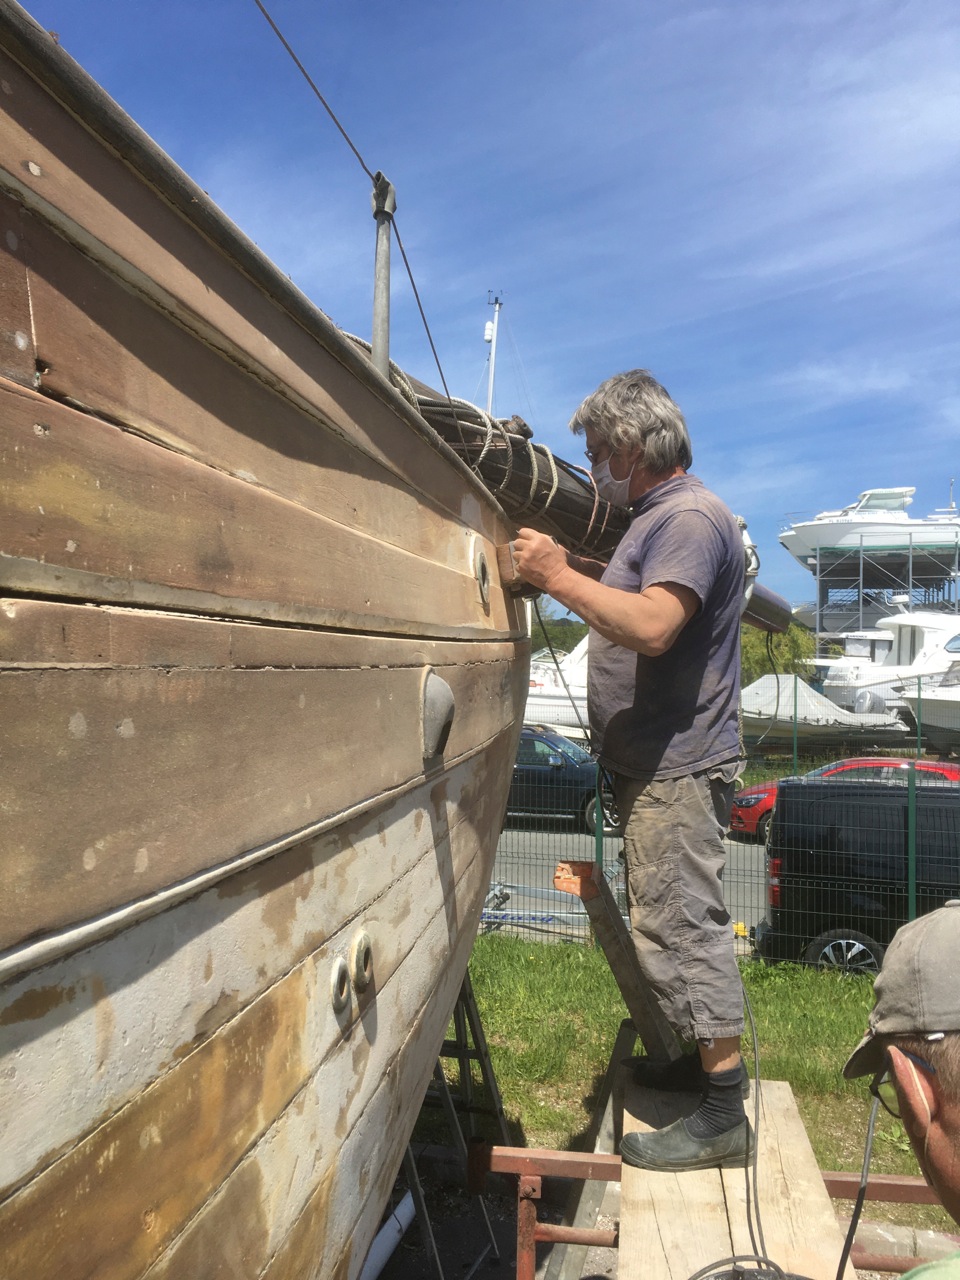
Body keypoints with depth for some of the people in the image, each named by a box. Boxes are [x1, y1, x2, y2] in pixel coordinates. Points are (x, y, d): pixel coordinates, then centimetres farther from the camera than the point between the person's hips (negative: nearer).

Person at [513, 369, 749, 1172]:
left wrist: (558, 577, -22)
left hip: (678, 770, -11)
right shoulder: (661, 516, 17)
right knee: (676, 922, 19)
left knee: (681, 926, -6)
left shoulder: (690, 517, -16)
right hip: (658, 765, 11)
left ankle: (724, 1115, 6)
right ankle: (704, 1059, 35)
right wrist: (574, 568, 13)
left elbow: (653, 625, -29)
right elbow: (639, 592, 27)